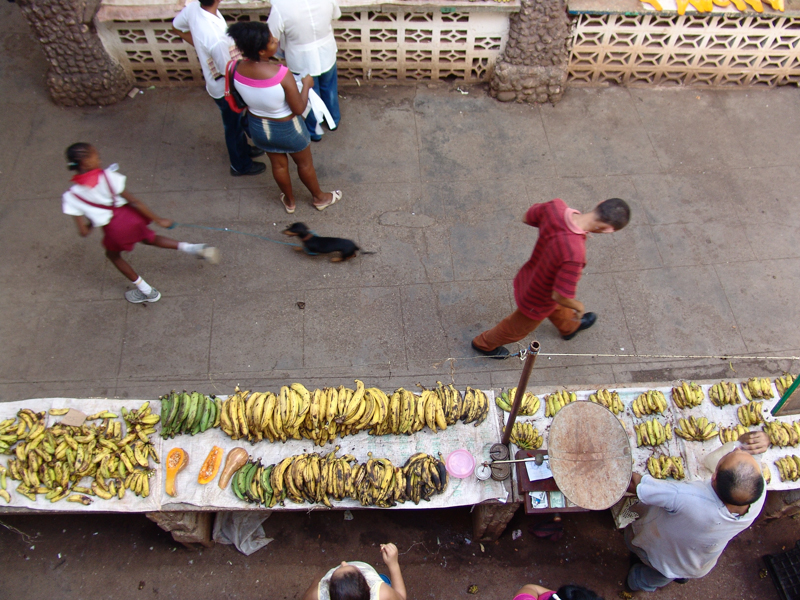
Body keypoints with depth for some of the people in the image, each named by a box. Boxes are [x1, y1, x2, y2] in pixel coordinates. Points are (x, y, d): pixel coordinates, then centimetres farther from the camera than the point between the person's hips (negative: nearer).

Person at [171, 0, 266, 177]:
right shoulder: (216, 38, -41)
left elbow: (177, 28, 3)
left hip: (215, 81, 7)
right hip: (225, 89, -7)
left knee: (236, 121, 29)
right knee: (234, 126, 16)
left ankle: (243, 148, 54)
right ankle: (241, 165, 39)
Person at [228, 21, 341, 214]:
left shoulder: (238, 70, -18)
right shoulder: (282, 74, -35)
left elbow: (245, 100, 0)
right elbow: (299, 109, -23)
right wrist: (306, 84, -8)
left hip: (257, 127, 5)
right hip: (287, 129, -5)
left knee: (278, 164, 29)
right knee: (305, 164, 23)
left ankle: (290, 201, 52)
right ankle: (320, 198, 48)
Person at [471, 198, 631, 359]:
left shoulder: (555, 207, -28)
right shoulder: (574, 255, -46)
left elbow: (528, 217, -7)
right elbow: (561, 296, -36)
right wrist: (578, 306, -15)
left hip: (527, 278, 7)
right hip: (537, 303, -6)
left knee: (556, 309, 39)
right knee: (517, 329, 28)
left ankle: (569, 326, 72)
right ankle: (484, 344, 55)